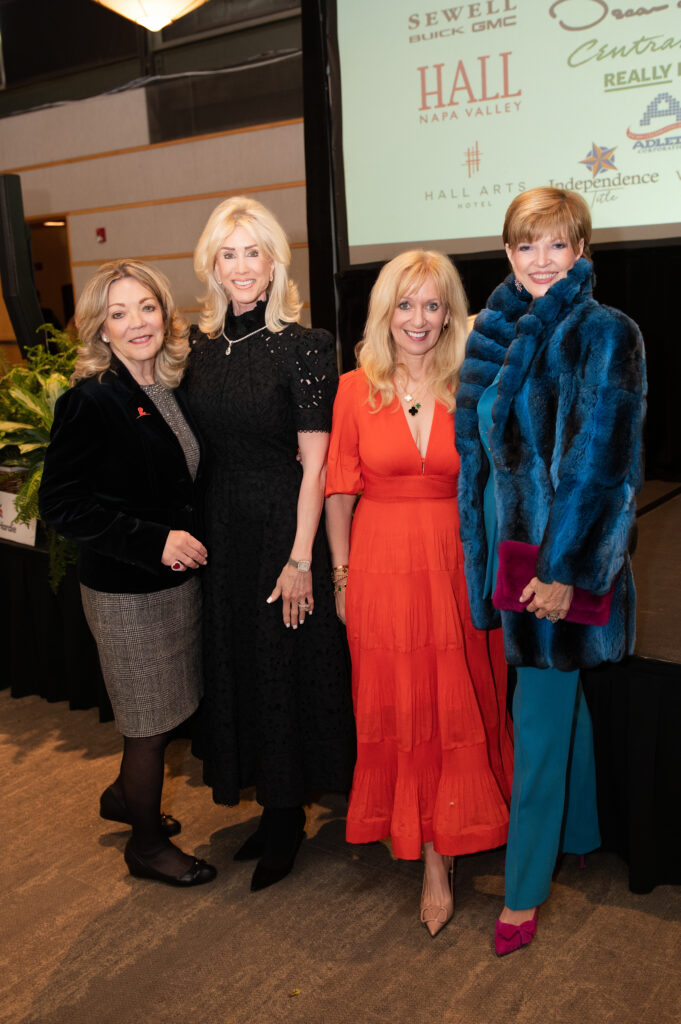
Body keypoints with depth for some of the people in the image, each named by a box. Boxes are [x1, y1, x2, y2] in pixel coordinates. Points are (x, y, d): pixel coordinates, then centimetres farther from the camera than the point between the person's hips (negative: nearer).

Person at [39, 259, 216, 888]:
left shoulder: (174, 388, 5)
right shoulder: (90, 401, -17)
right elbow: (62, 505, -18)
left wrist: (189, 538, 6)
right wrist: (155, 541, -21)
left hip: (177, 574, 7)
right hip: (126, 590, -7)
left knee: (166, 711, 19)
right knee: (151, 723, 8)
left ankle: (125, 797, 46)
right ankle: (147, 845, 31)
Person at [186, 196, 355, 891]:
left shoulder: (303, 347, -10)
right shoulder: (201, 349, 6)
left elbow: (315, 463, -13)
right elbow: (196, 453, 9)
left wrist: (301, 558, -16)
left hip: (284, 525, -6)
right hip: (221, 527, 6)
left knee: (285, 665, 5)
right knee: (235, 661, 14)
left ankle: (288, 814, 25)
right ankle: (272, 805, 32)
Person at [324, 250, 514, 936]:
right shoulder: (356, 390, -1)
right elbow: (339, 491, 2)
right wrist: (342, 574, 1)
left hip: (458, 564, 1)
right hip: (380, 565, 0)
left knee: (454, 709, 6)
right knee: (393, 709, 10)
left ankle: (438, 857, 21)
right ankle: (406, 827, 34)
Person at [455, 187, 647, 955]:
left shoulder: (604, 334, -10)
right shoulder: (495, 330, 9)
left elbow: (601, 460, -15)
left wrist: (566, 567, -19)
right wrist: (483, 542, 8)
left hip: (564, 552, -6)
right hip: (506, 541, 6)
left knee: (539, 719, 1)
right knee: (559, 699, 20)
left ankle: (523, 892, 16)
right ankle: (579, 835, 41)